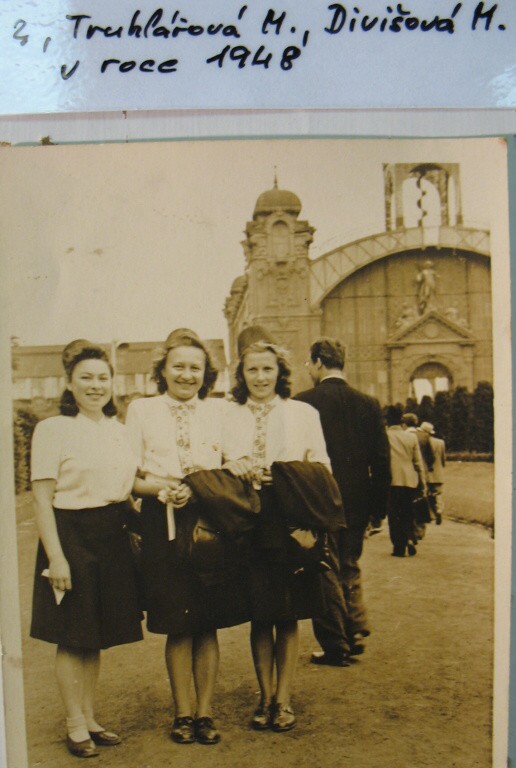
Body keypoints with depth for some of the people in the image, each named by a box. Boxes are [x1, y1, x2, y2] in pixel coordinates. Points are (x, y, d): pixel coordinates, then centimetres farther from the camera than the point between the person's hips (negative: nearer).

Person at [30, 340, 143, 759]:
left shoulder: (119, 429, 9)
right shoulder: (53, 428, -9)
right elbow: (42, 498, -12)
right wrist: (55, 556, -17)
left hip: (113, 536, 6)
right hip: (71, 534, -6)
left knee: (97, 636, 15)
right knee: (72, 637, 5)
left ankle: (90, 718, 30)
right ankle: (76, 726, 21)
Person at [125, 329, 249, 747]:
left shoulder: (218, 410, 9)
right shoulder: (141, 410, 5)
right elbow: (130, 477, 2)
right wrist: (160, 488, -16)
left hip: (210, 522, 1)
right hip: (164, 526, -1)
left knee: (209, 624, 5)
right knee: (178, 627, 4)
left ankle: (205, 712, 19)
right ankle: (182, 713, 19)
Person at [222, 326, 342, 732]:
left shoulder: (304, 413, 7)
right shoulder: (228, 416, 9)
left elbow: (322, 470, 3)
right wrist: (237, 471, -16)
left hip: (290, 525, 0)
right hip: (248, 526, 1)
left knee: (288, 617, 6)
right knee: (259, 617, 7)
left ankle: (283, 699, 18)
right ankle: (266, 698, 22)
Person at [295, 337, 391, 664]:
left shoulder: (303, 402, -11)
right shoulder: (368, 403, 1)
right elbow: (382, 458, 3)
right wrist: (379, 507, 10)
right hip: (358, 501, 5)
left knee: (325, 572, 7)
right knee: (350, 568, 22)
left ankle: (335, 647, 13)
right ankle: (356, 636, 22)